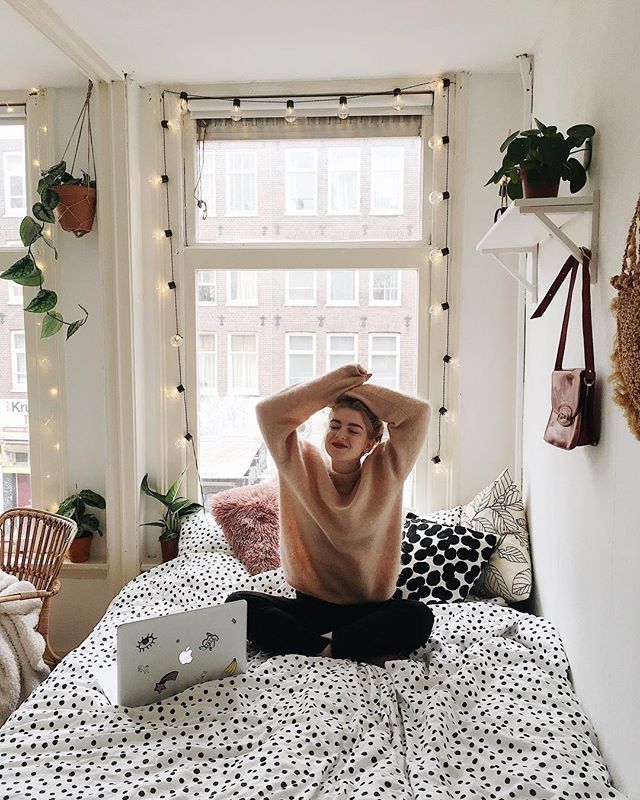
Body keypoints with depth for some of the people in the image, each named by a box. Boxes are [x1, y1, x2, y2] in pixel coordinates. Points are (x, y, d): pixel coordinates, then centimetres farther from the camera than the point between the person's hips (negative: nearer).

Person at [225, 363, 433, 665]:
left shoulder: (385, 471, 0)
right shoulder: (303, 466, 2)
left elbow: (419, 412, -10)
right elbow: (268, 411, -10)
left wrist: (358, 388, -4)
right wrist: (336, 382, -8)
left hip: (370, 609, -1)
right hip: (311, 605, 1)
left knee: (419, 617, -31)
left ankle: (320, 646, -18)